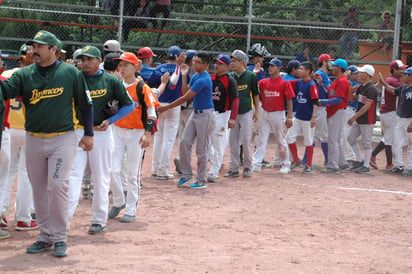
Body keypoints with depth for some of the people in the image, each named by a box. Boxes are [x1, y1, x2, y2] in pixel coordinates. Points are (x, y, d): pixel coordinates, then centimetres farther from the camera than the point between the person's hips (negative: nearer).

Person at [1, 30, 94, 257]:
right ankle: (45, 236, 20)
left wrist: (88, 134, 5)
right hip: (33, 140, 4)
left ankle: (60, 238, 1)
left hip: (62, 138, -4)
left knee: (57, 186, -11)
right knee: (39, 189, 9)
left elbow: (85, 104, 5)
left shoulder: (70, 73, -2)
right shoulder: (24, 75, 4)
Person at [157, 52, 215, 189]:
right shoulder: (195, 76, 10)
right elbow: (186, 92, 11)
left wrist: (166, 107, -17)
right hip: (195, 113, 9)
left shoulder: (203, 80, -21)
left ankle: (201, 181, 7)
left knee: (202, 149, -2)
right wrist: (183, 76, 2)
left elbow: (185, 98, -21)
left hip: (205, 115, -9)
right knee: (185, 142, 4)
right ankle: (186, 174, 14)